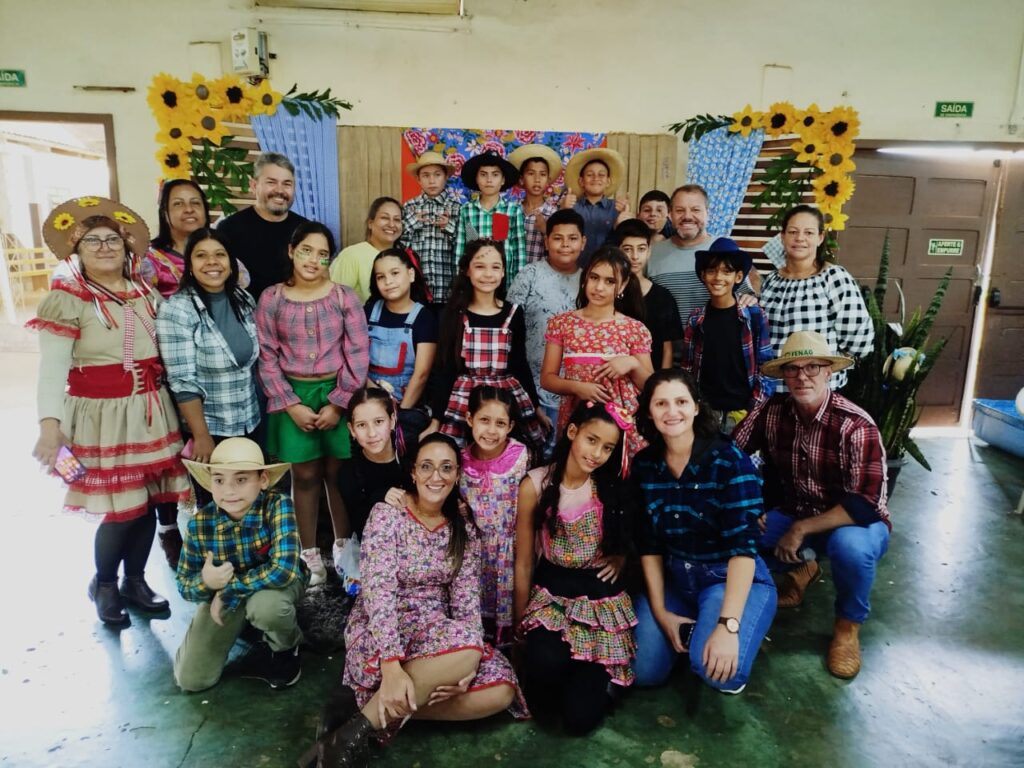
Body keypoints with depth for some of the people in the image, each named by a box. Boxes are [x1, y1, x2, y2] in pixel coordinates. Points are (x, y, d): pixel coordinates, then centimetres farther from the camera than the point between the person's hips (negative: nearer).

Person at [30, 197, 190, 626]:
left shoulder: (147, 295, 10)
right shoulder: (67, 300, -6)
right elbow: (52, 368, -12)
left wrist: (176, 409, 12)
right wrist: (50, 424, -22)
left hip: (151, 414, 5)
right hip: (103, 418, -5)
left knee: (150, 503, 9)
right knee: (124, 509, -2)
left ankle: (135, 581, 31)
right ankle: (103, 585, 26)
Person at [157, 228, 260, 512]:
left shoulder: (244, 300, 1)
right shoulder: (176, 310, -16)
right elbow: (183, 382, -18)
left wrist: (255, 411, 10)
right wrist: (202, 436, -18)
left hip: (249, 422, 5)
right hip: (208, 427, -5)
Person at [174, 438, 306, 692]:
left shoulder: (278, 505, -30)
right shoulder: (200, 523, -20)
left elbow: (283, 569, -38)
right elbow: (184, 586, -9)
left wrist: (229, 591, -28)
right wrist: (205, 582, -33)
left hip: (277, 584, -3)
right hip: (222, 593, 3)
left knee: (265, 604, -39)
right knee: (191, 680, -3)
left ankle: (285, 647, -2)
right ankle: (241, 622, 24)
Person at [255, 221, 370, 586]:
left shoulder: (344, 296, -1)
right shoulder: (271, 298, 1)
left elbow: (358, 354, -4)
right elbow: (266, 358, 0)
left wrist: (338, 403, -9)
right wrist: (291, 405, -8)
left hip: (337, 393, 0)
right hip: (293, 395, 1)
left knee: (337, 473, 7)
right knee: (304, 475, 7)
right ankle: (309, 554, 21)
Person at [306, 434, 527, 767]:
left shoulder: (464, 527, 2)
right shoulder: (387, 514, -13)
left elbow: (467, 599, -2)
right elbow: (379, 592, -23)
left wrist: (466, 664, -20)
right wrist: (392, 668, -36)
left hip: (439, 634, 5)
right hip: (378, 635, -5)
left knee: (501, 688, -17)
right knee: (464, 645, -33)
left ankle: (387, 707, -10)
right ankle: (354, 731, -20)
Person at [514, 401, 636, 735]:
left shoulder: (613, 488, -2)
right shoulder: (535, 484, -8)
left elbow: (627, 540, 17)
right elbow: (524, 561, -2)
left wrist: (619, 559, -5)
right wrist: (520, 625, 3)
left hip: (601, 597, 1)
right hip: (550, 591, 0)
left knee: (581, 717, -12)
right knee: (547, 662, -32)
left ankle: (588, 680, 23)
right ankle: (544, 696, 5)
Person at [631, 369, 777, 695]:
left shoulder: (730, 461, -19)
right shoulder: (643, 465, -5)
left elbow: (743, 546, -24)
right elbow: (648, 543, 1)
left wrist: (727, 625, -30)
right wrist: (660, 611, -4)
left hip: (734, 579, -4)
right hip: (673, 577, 4)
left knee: (718, 669, -27)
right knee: (644, 671, -7)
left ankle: (743, 632, 8)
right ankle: (688, 628, 22)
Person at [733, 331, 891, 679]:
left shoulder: (856, 425, -25)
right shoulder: (771, 410, -12)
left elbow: (864, 506, -28)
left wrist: (801, 529, -27)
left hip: (854, 523, -4)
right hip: (795, 514, 5)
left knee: (850, 545, -38)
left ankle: (848, 624, -4)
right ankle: (801, 567, 15)